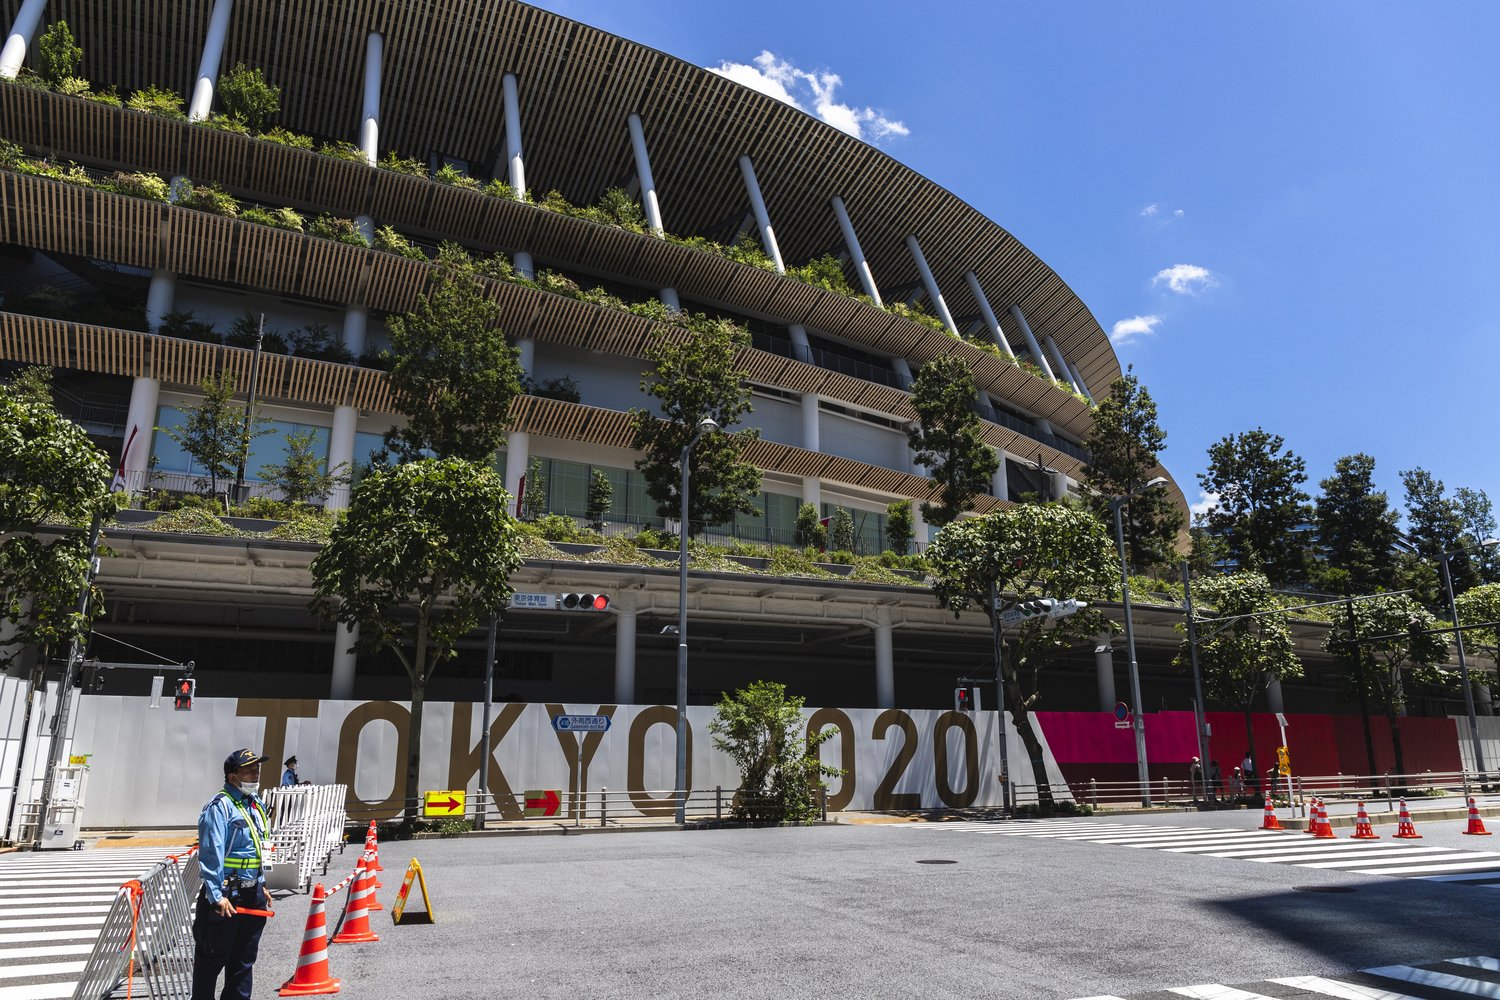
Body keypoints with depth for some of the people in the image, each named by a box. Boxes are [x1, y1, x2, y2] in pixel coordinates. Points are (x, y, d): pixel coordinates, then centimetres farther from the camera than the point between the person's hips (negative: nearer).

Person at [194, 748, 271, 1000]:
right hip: (225, 896, -8)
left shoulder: (256, 804, 11)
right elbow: (211, 853, -20)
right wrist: (216, 896, -24)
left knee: (244, 959, 16)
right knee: (212, 959, 4)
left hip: (252, 893, 8)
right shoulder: (220, 806, -15)